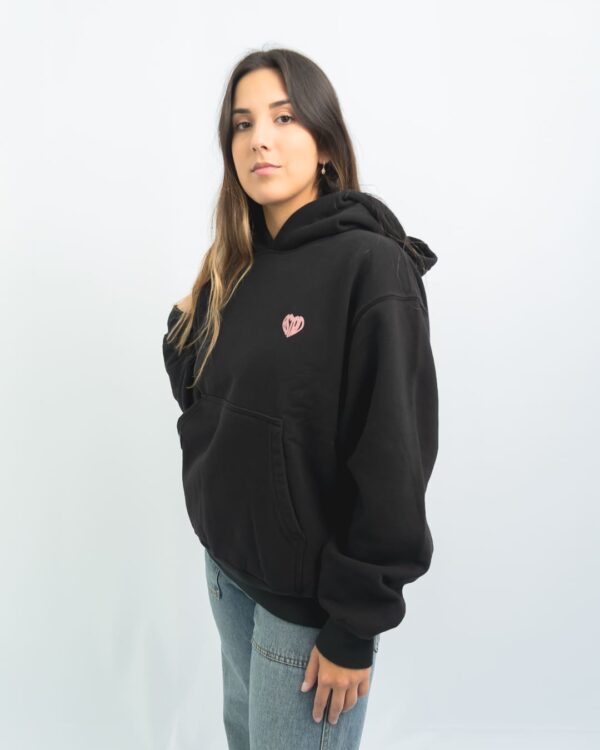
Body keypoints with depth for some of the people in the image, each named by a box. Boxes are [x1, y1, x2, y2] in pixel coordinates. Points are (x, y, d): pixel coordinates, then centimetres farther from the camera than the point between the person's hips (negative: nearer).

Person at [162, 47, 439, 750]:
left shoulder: (371, 267, -19)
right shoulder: (235, 265, 3)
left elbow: (393, 462, -19)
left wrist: (355, 627, -15)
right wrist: (184, 332, -7)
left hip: (310, 597, -6)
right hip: (228, 561, 7)